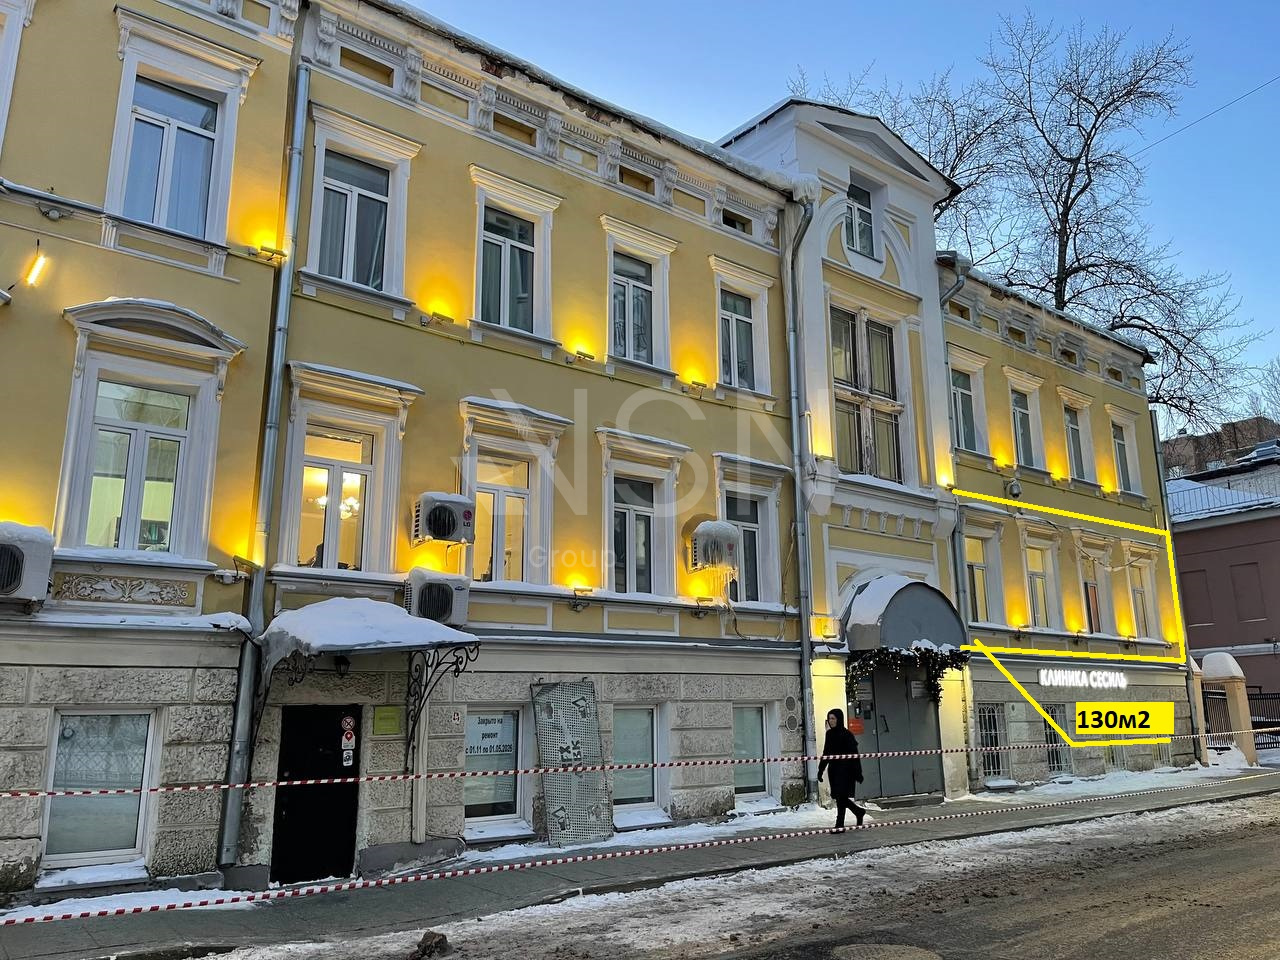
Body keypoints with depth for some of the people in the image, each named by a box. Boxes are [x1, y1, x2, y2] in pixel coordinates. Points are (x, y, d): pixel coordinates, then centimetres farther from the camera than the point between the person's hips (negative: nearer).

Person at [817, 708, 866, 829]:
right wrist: (821, 769, 14)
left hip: (845, 769, -7)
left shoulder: (846, 734, -11)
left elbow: (854, 755, -12)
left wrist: (858, 773, -14)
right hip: (833, 769, 7)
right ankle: (859, 812, 31)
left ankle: (840, 824, 1)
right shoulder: (829, 734, 8)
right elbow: (826, 753, 15)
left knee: (841, 796, -7)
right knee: (839, 797, 9)